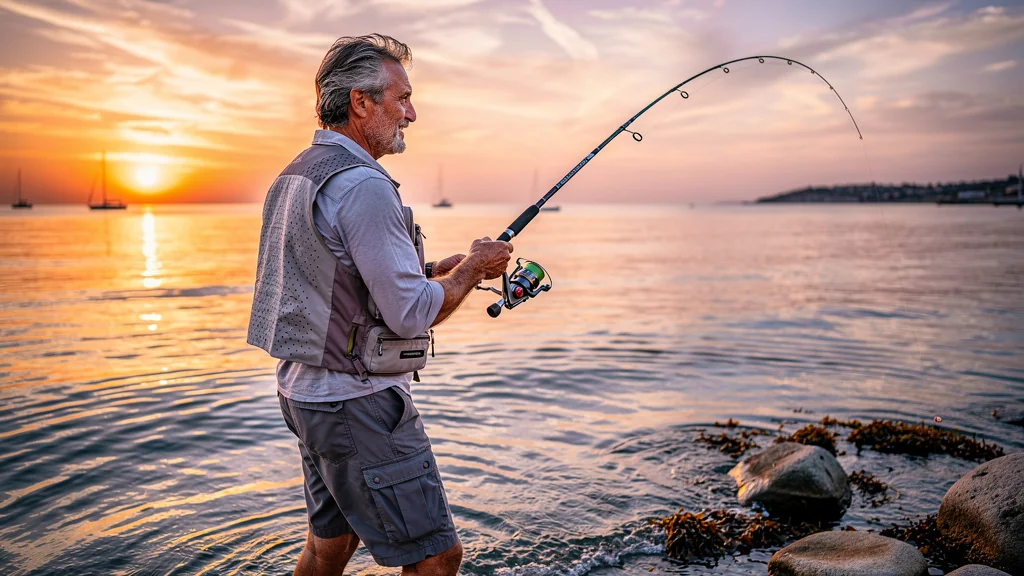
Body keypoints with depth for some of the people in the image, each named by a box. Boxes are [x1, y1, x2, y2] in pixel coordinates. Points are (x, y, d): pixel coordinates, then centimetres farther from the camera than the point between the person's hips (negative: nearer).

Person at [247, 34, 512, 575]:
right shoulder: (363, 185, -21)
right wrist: (474, 268, -5)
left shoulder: (297, 173, 11)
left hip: (306, 389, 10)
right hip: (357, 402, -10)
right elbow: (411, 315, -21)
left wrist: (434, 269, 13)